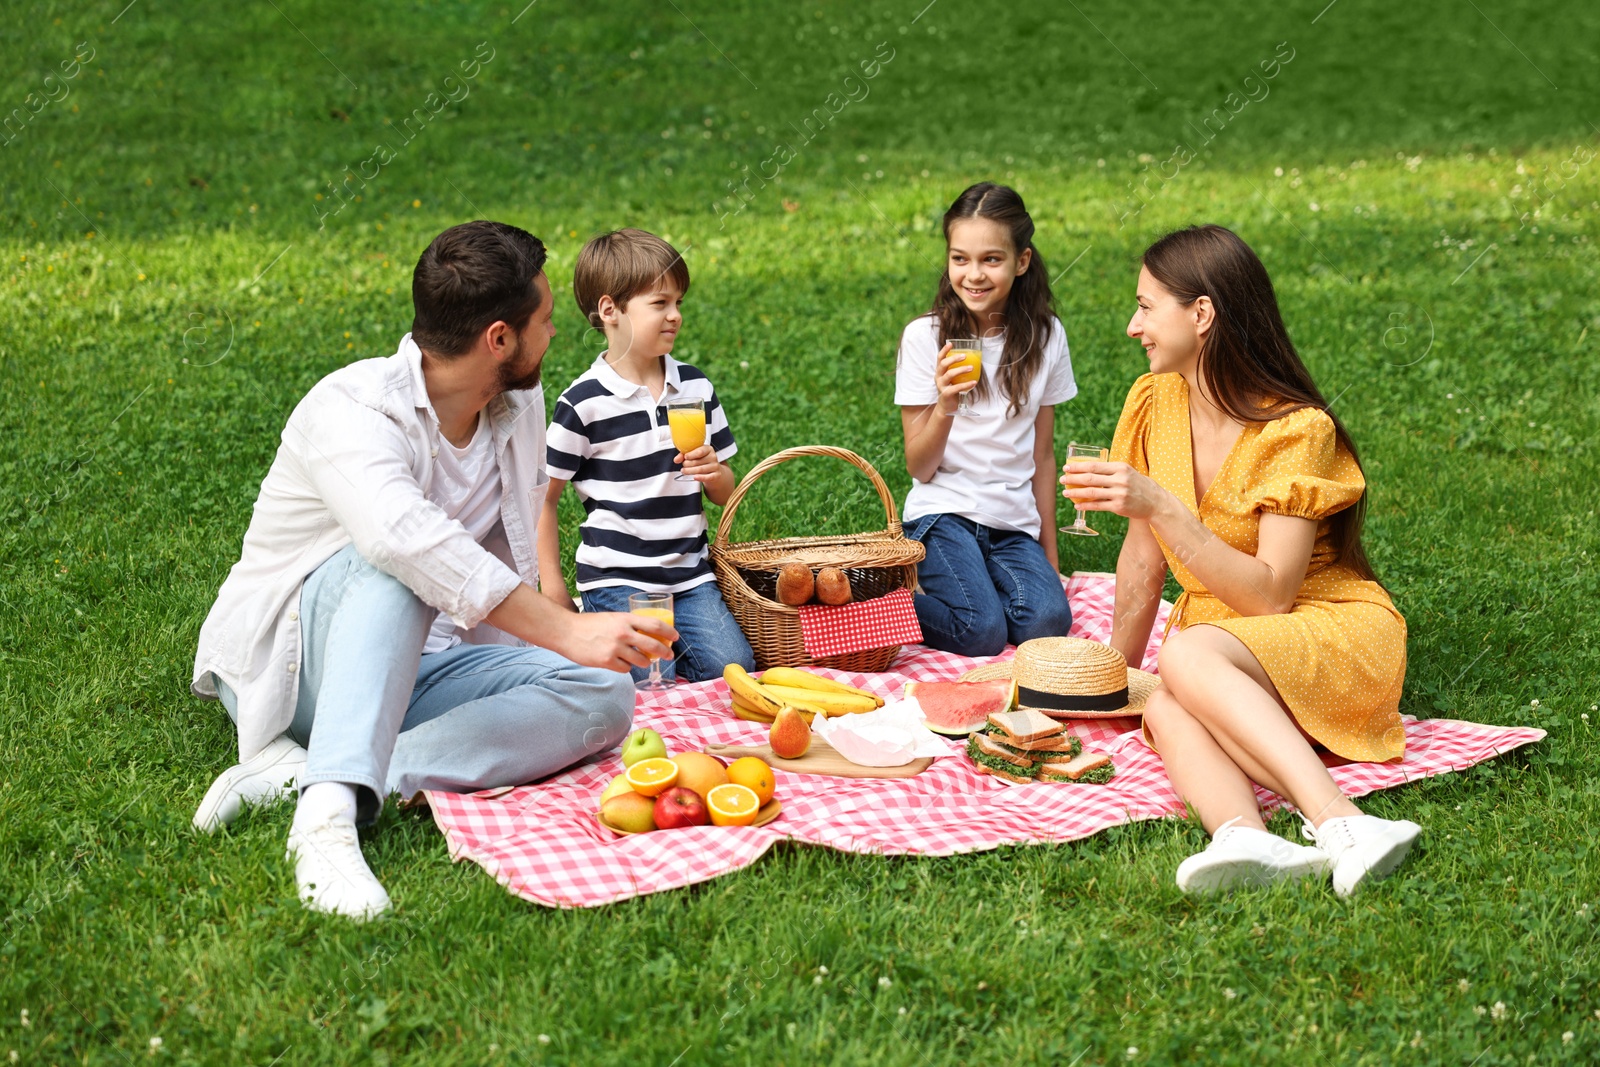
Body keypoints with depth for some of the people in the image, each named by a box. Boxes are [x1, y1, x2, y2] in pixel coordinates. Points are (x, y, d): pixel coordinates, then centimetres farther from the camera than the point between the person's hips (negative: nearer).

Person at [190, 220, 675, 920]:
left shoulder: (520, 407, 4)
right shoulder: (352, 408, -21)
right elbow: (404, 534, -42)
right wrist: (565, 631, -46)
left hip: (413, 668, 7)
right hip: (284, 665, -6)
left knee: (604, 695, -19)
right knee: (397, 565, -35)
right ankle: (330, 810, -49)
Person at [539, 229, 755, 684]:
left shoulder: (696, 387, 7)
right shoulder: (585, 403, -9)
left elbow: (725, 494, 14)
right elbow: (542, 497, -3)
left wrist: (713, 473, -9)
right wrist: (552, 586, -4)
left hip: (690, 574, 4)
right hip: (616, 579, -4)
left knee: (734, 666, -12)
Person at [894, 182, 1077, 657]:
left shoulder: (1044, 337, 4)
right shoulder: (925, 337, -5)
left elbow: (1042, 455, 12)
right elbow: (919, 467, -5)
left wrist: (1049, 554, 12)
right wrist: (945, 407, -24)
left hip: (1015, 523, 3)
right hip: (943, 511, -3)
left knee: (1048, 623, -22)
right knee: (982, 633, -24)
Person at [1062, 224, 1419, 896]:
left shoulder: (1299, 431, -16)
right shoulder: (1155, 405, 2)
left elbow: (1271, 596, -23)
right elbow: (1144, 561, 11)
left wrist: (1160, 506, -29)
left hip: (1335, 639, -5)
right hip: (1224, 647, 5)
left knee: (1187, 654, -37)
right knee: (1168, 716, -32)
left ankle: (1340, 823, -48)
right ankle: (1246, 838, -58)